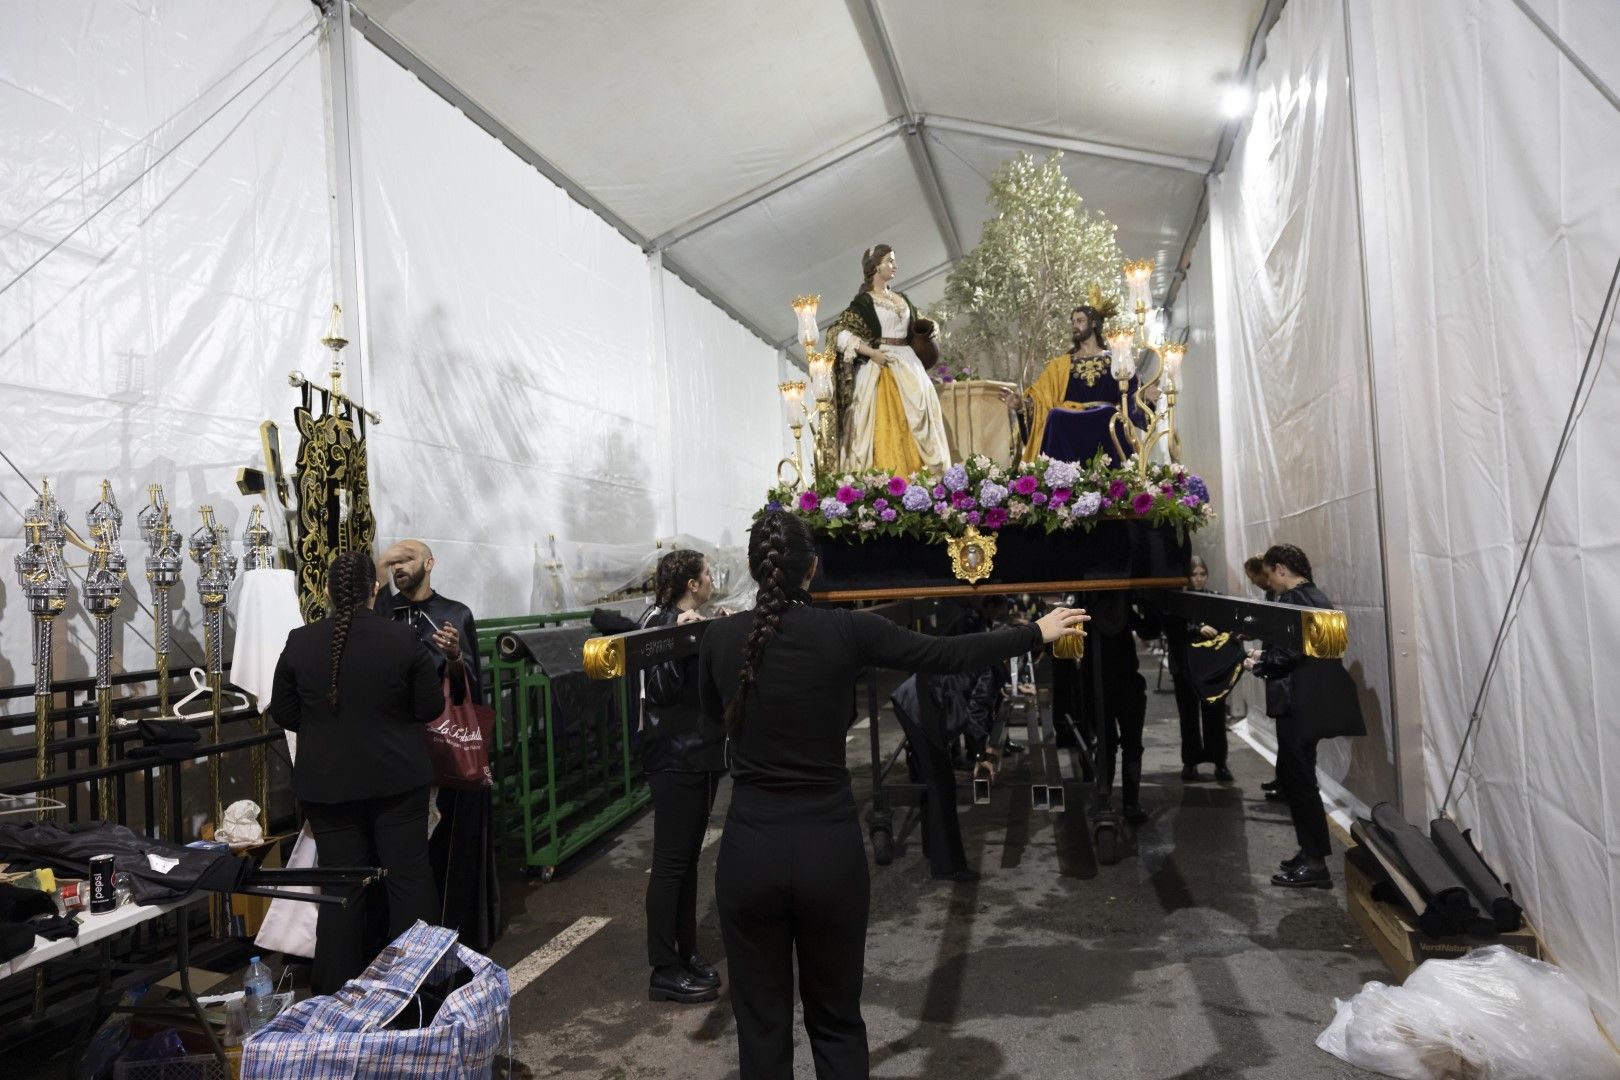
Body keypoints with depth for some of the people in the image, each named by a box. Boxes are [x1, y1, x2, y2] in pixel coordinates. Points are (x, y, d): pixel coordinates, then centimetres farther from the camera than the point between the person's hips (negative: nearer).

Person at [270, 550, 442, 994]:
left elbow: (283, 714, 2)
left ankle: (338, 986, 19)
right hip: (397, 779, -1)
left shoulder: (300, 643, -7)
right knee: (409, 875, 9)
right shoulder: (403, 639, -12)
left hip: (327, 783, 1)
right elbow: (431, 707, -5)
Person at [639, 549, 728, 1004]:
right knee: (671, 861, -3)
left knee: (688, 858, 15)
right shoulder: (662, 621, -15)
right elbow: (658, 690, -23)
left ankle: (686, 953, 25)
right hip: (674, 758, -9)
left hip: (702, 754, 9)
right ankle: (664, 971, 5)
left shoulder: (697, 622, 10)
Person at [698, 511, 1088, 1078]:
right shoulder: (847, 631, -9)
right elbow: (949, 654, 0)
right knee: (837, 1020, 19)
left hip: (751, 849, 1)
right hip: (830, 848, 0)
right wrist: (1037, 631, 13)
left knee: (762, 1025, 15)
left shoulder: (720, 636, -4)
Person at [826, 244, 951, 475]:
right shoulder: (863, 302, -1)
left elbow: (921, 324, 31)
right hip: (881, 367, -6)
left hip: (908, 365, 6)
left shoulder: (902, 299, 18)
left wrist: (929, 330, 6)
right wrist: (871, 352, -16)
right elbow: (836, 332, -9)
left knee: (916, 425, 1)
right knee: (885, 427, -12)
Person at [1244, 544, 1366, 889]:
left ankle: (1316, 863, 1)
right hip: (1313, 698, 10)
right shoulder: (1315, 596, 15)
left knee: (1296, 777, -4)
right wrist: (1266, 654, 14)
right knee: (1298, 775, 16)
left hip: (1301, 702, -10)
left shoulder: (1293, 599, -16)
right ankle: (1311, 852, 22)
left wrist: (1259, 664, -7)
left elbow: (1290, 653, -22)